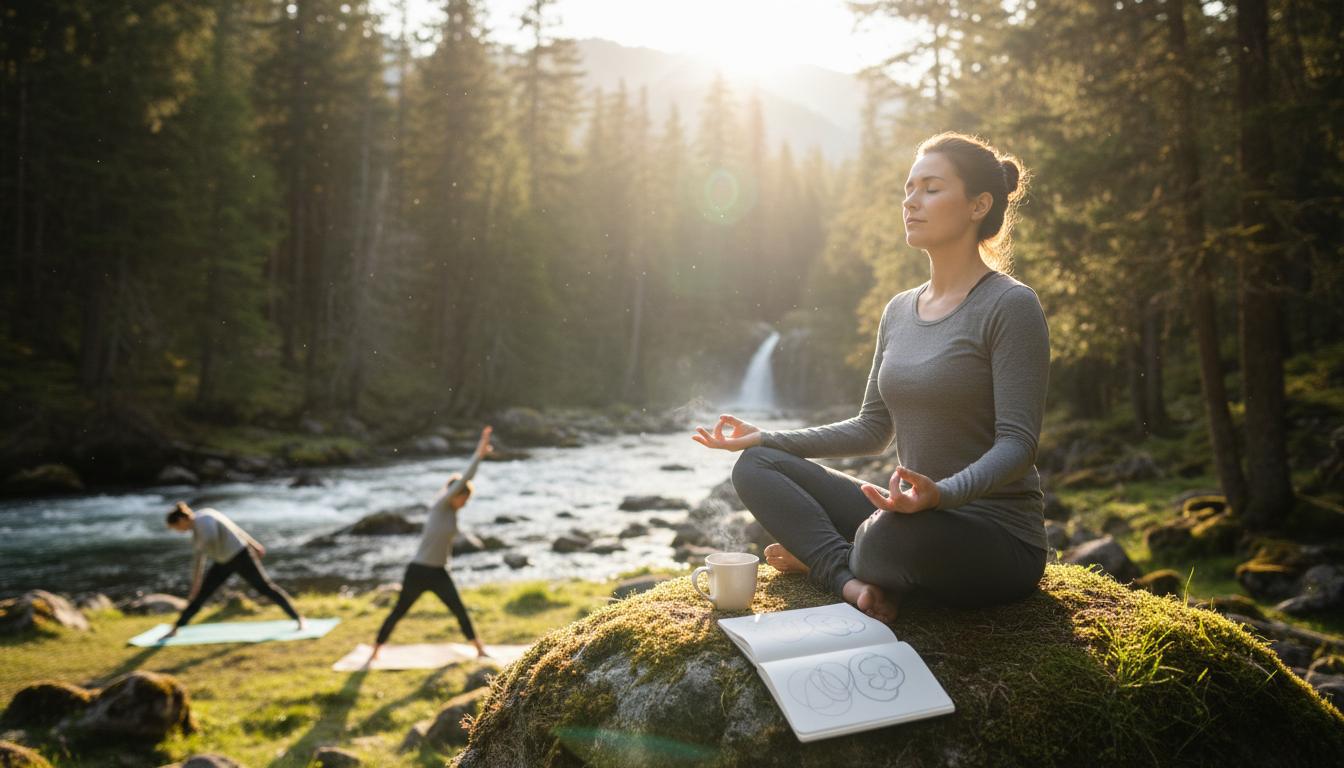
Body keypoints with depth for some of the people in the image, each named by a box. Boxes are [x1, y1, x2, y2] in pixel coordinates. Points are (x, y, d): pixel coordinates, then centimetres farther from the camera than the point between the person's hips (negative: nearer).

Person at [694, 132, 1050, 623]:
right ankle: (853, 580, -20)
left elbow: (1017, 443, -18)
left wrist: (943, 493, -37)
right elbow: (872, 430, 14)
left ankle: (822, 558, -4)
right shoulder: (900, 310, 11)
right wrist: (766, 439, 6)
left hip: (997, 535, -7)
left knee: (893, 532, -39)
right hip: (913, 516, 7)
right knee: (757, 466, -1)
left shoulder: (1011, 305, -12)